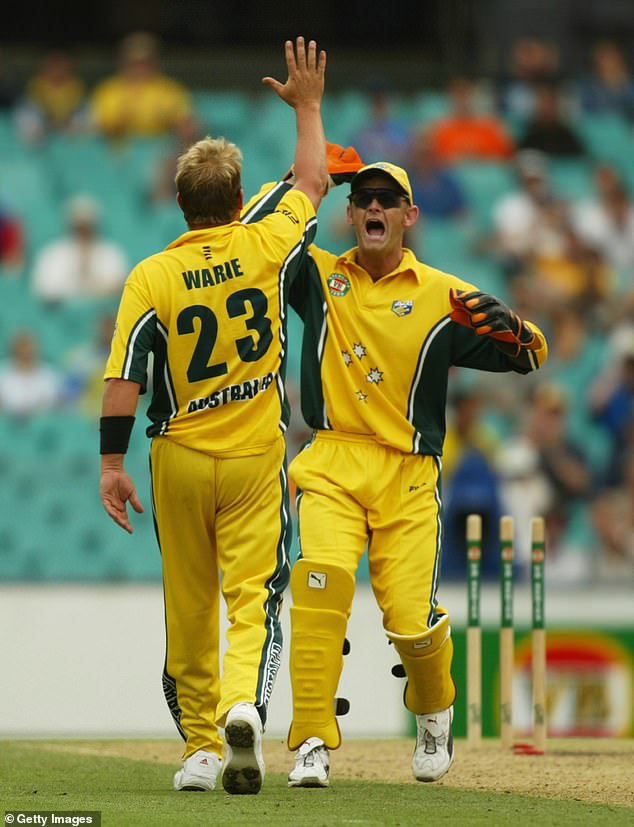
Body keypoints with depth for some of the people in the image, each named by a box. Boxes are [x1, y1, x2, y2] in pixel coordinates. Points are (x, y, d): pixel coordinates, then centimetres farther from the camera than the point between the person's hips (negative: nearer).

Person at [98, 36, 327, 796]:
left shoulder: (152, 277, -8)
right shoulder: (265, 247, -5)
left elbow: (123, 376, -12)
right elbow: (312, 182, 14)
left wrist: (111, 464, -8)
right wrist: (308, 106, 27)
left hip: (180, 459, 0)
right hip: (256, 457, 0)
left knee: (188, 610, 12)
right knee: (253, 595, -4)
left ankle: (200, 745, 19)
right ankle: (244, 705, -30)